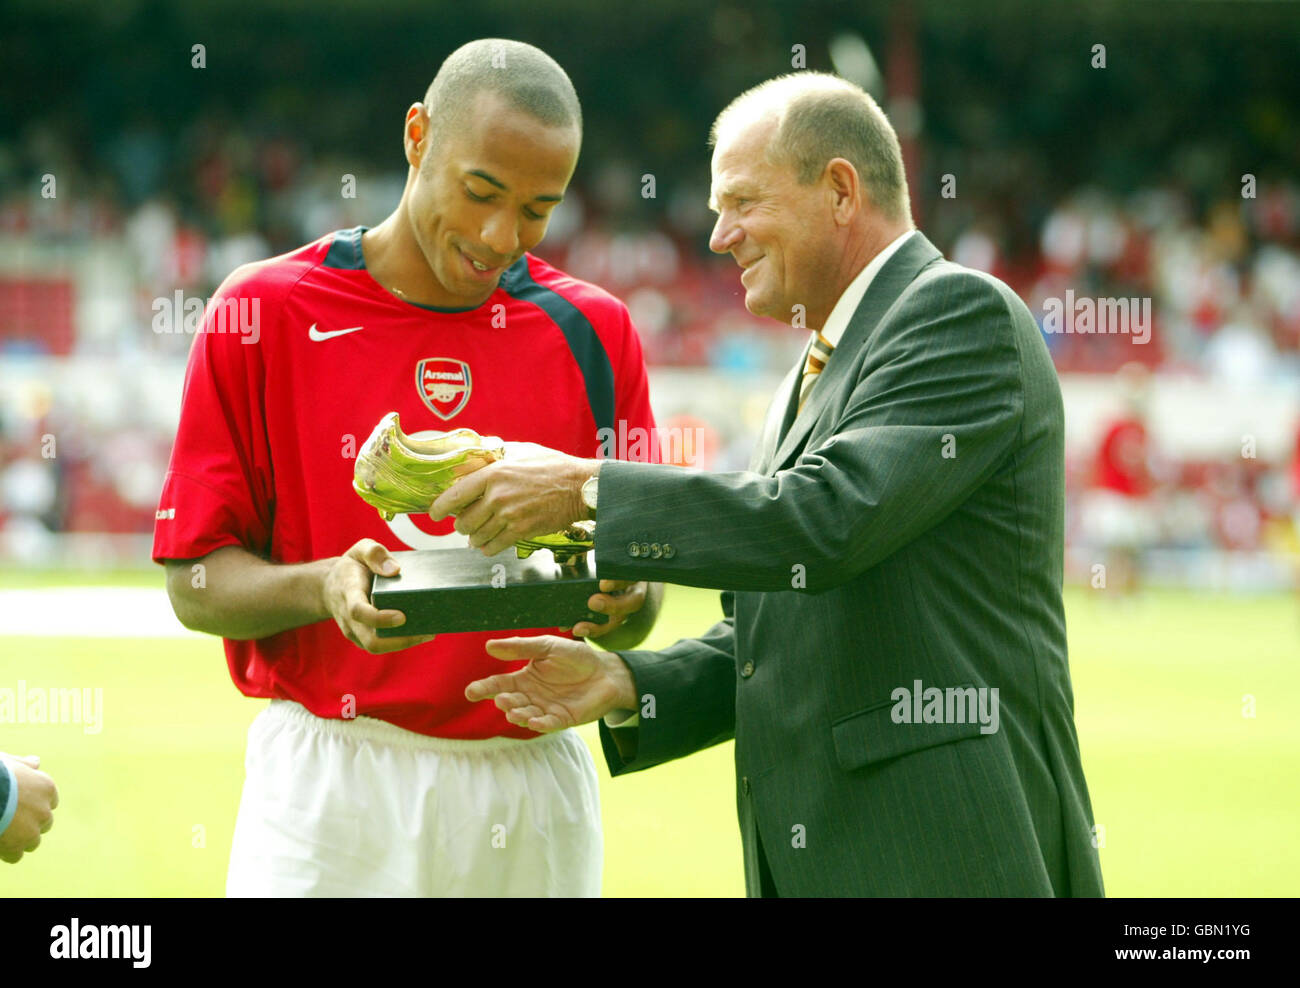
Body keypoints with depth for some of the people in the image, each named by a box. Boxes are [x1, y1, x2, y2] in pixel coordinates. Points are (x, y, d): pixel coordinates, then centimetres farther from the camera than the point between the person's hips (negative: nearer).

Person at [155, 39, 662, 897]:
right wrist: (324, 587, -22)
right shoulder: (263, 312, -2)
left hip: (535, 790, 3)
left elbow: (634, 619, 10)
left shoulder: (593, 332, 6)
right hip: (331, 788, -3)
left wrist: (620, 600, -14)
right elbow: (197, 584, -2)